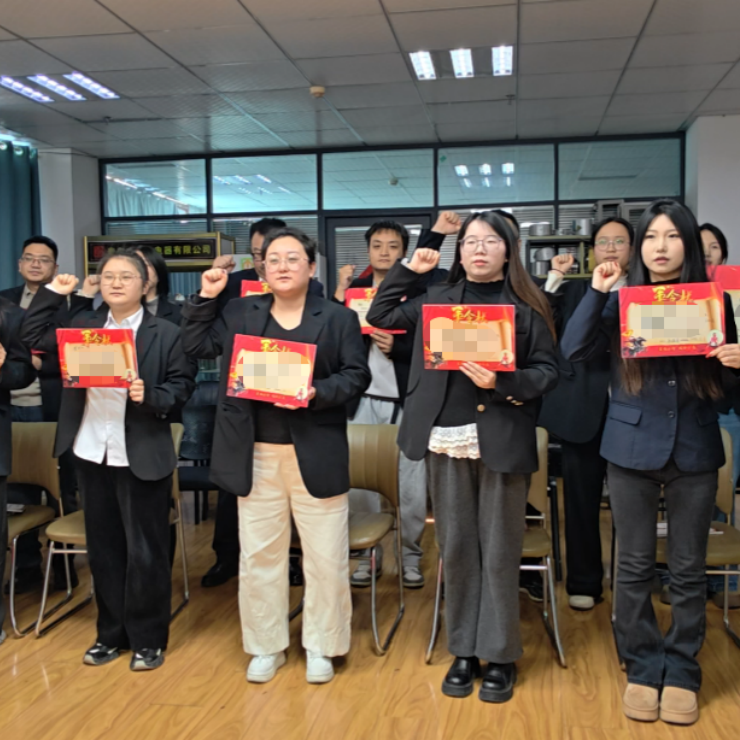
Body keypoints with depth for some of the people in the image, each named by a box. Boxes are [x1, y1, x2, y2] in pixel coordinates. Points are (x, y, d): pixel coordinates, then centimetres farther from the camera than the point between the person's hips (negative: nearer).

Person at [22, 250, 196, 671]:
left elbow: (183, 386, -6)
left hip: (141, 457, -5)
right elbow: (34, 337, 11)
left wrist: (150, 396, -24)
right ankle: (113, 633, 29)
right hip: (92, 453, 5)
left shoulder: (166, 333, -4)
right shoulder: (83, 325, 9)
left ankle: (148, 638, 19)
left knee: (145, 549, 5)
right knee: (103, 547, 14)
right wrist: (54, 292, 6)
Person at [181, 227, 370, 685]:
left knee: (325, 555, 5)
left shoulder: (339, 318, 1)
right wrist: (206, 297, 1)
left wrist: (316, 393, -20)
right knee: (259, 554, 10)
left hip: (316, 454, -2)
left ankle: (321, 647, 23)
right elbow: (197, 346, 8)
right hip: (257, 455, 2)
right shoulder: (240, 313, 9)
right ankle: (267, 647, 27)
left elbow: (357, 376, -5)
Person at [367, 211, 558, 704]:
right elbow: (380, 316, 17)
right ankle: (463, 650, 22)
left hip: (503, 440, -3)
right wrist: (409, 270, 11)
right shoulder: (436, 299, 12)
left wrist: (502, 382, -19)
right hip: (447, 439, 3)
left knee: (499, 550, 4)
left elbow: (548, 372, -2)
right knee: (456, 548, 9)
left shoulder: (528, 306, 2)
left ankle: (500, 656, 17)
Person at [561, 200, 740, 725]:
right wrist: (596, 292, -14)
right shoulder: (622, 303, 3)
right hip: (632, 449, 0)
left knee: (688, 569, 8)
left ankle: (681, 672, 24)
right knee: (635, 566, 8)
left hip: (695, 451, 0)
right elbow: (574, 351, -11)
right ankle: (643, 668, 24)